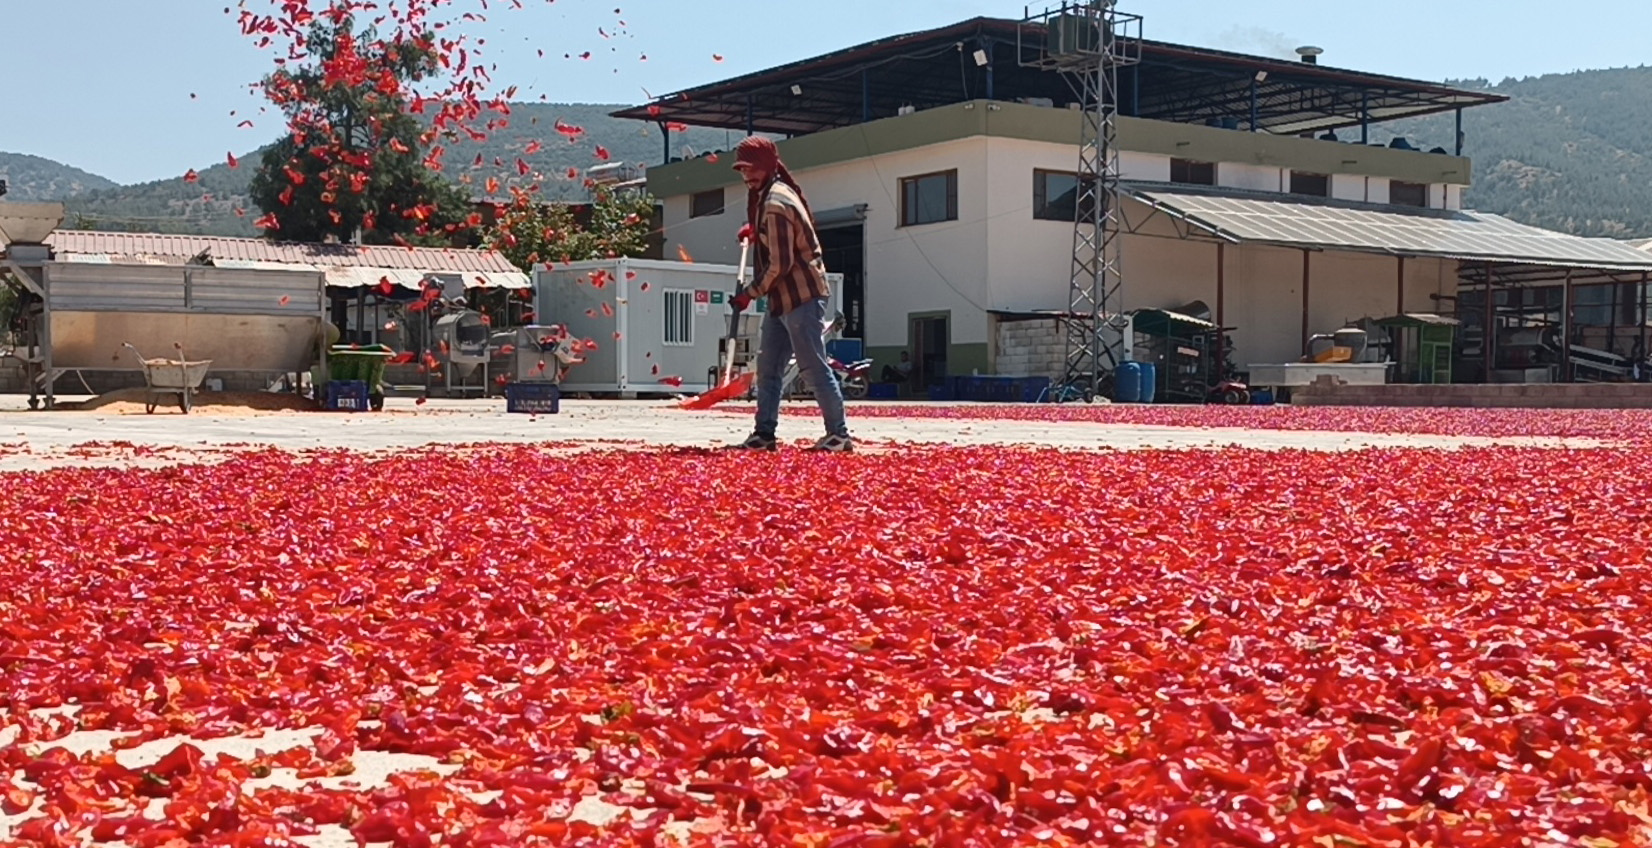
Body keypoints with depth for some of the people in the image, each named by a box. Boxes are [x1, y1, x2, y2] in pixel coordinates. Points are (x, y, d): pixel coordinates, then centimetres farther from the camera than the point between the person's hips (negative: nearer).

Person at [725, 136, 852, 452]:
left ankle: (838, 434, -2)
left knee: (814, 367, -7)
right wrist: (755, 229, 19)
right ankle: (764, 434, 15)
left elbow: (780, 264, -21)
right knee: (767, 367, 10)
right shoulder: (765, 195, 12)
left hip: (800, 297, -11)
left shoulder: (775, 203, -18)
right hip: (781, 298, 11)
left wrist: (749, 293, -13)